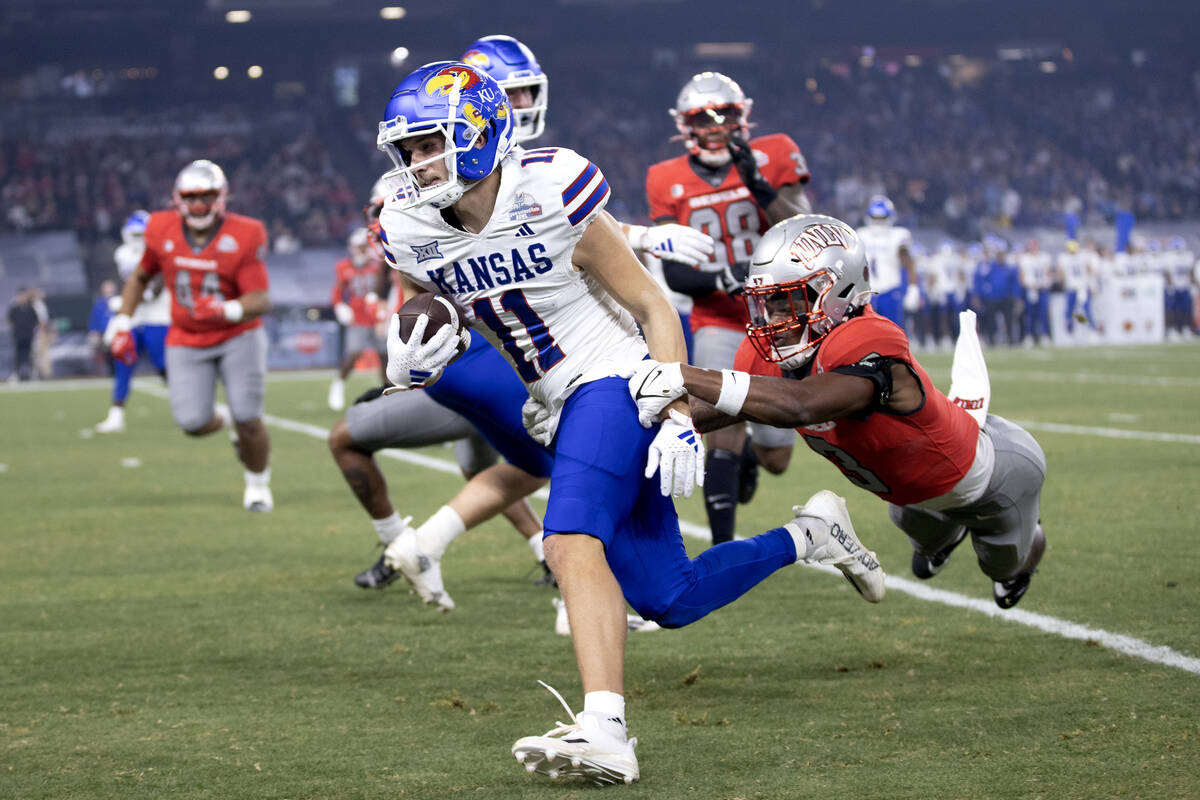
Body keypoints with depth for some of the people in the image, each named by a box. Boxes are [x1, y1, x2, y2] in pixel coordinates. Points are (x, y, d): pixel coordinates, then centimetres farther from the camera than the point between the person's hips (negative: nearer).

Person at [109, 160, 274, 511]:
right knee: (194, 424, -10)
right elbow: (140, 277, 12)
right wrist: (122, 324, 6)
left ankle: (258, 483, 22)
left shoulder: (243, 237, -17)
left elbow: (261, 300, -22)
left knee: (248, 421, -8)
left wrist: (226, 310, -42)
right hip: (187, 343, 3)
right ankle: (224, 419, 29)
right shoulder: (162, 231, -6)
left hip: (237, 338, -2)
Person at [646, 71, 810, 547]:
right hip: (718, 325, -1)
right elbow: (674, 274, -6)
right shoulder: (669, 183, -2)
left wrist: (759, 185, -28)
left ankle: (749, 451, 47)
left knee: (776, 460, 10)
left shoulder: (773, 158, -5)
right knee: (724, 438, -20)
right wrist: (722, 279, -25)